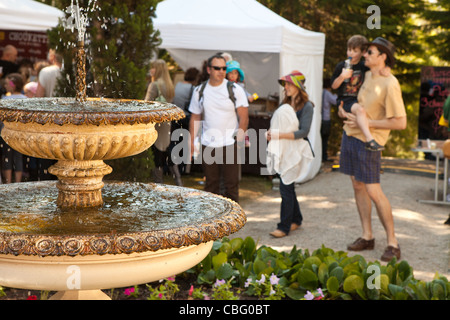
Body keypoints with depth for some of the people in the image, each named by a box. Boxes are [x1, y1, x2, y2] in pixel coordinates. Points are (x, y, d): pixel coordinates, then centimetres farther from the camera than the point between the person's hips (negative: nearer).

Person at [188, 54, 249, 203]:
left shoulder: (235, 90, -2)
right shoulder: (199, 91, 7)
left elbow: (244, 118, -3)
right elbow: (195, 118, 13)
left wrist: (239, 139, -11)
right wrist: (191, 141, 7)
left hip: (230, 145, -3)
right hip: (207, 144, 3)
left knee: (231, 184, 0)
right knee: (210, 184, 10)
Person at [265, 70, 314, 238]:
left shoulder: (306, 106, -9)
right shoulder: (286, 104, 13)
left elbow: (303, 132, -17)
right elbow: (277, 124, 17)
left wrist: (279, 135, -24)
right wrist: (270, 134, -5)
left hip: (294, 151, -7)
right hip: (283, 150, 7)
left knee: (286, 188, -9)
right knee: (288, 187, 13)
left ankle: (284, 227, -4)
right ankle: (296, 219, 28)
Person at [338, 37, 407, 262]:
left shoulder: (389, 84, -17)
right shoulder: (367, 76, 8)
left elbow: (400, 122, -19)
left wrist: (367, 123, -18)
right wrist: (343, 107, 10)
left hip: (368, 141, -8)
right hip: (350, 134, 8)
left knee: (373, 192, -8)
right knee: (357, 186, 11)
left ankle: (392, 243, 3)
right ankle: (367, 236, 20)